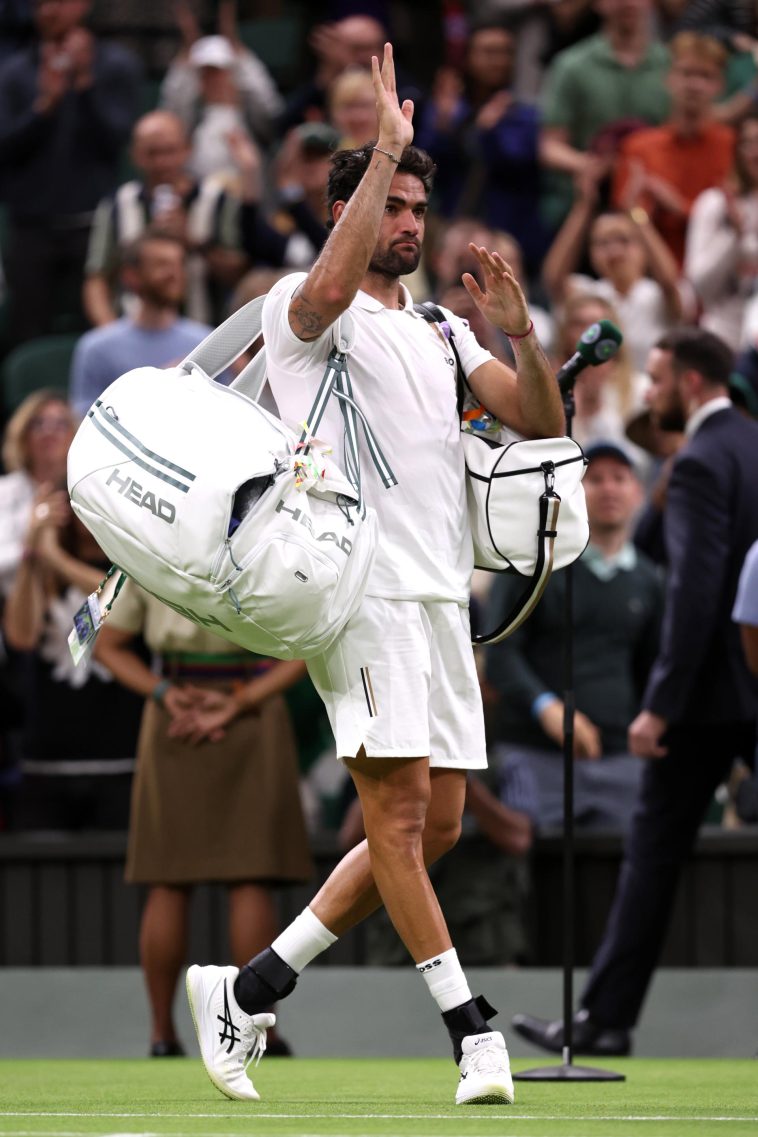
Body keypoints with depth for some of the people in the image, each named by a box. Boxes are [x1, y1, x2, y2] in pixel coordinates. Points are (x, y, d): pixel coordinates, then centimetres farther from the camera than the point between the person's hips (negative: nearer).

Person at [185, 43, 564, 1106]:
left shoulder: (442, 333, 22)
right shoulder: (303, 309, 1)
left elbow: (541, 420, 14)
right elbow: (333, 282, -24)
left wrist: (521, 333, -4)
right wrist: (387, 145, -24)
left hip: (441, 596, 7)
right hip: (358, 583, -7)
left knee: (435, 826, 4)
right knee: (399, 807, -15)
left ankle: (250, 986, 12)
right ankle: (470, 1027, -15)